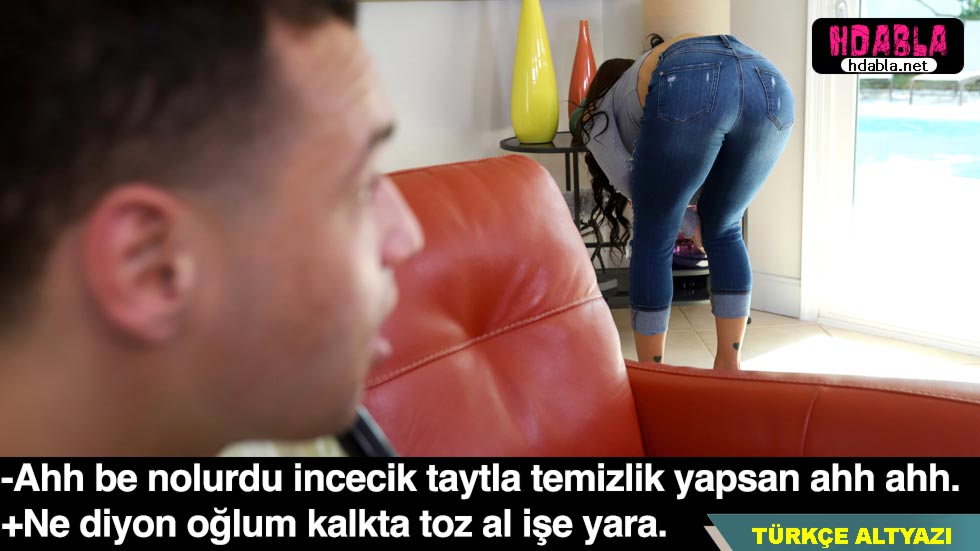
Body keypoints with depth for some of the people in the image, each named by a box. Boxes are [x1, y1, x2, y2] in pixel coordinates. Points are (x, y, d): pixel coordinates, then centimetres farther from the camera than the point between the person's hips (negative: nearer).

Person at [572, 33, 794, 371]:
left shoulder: (596, 112, 33)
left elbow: (625, 179, 16)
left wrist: (689, 224, 28)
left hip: (691, 86, -5)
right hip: (772, 85, 6)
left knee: (653, 241, 13)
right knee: (723, 231, 24)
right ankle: (729, 369, 29)